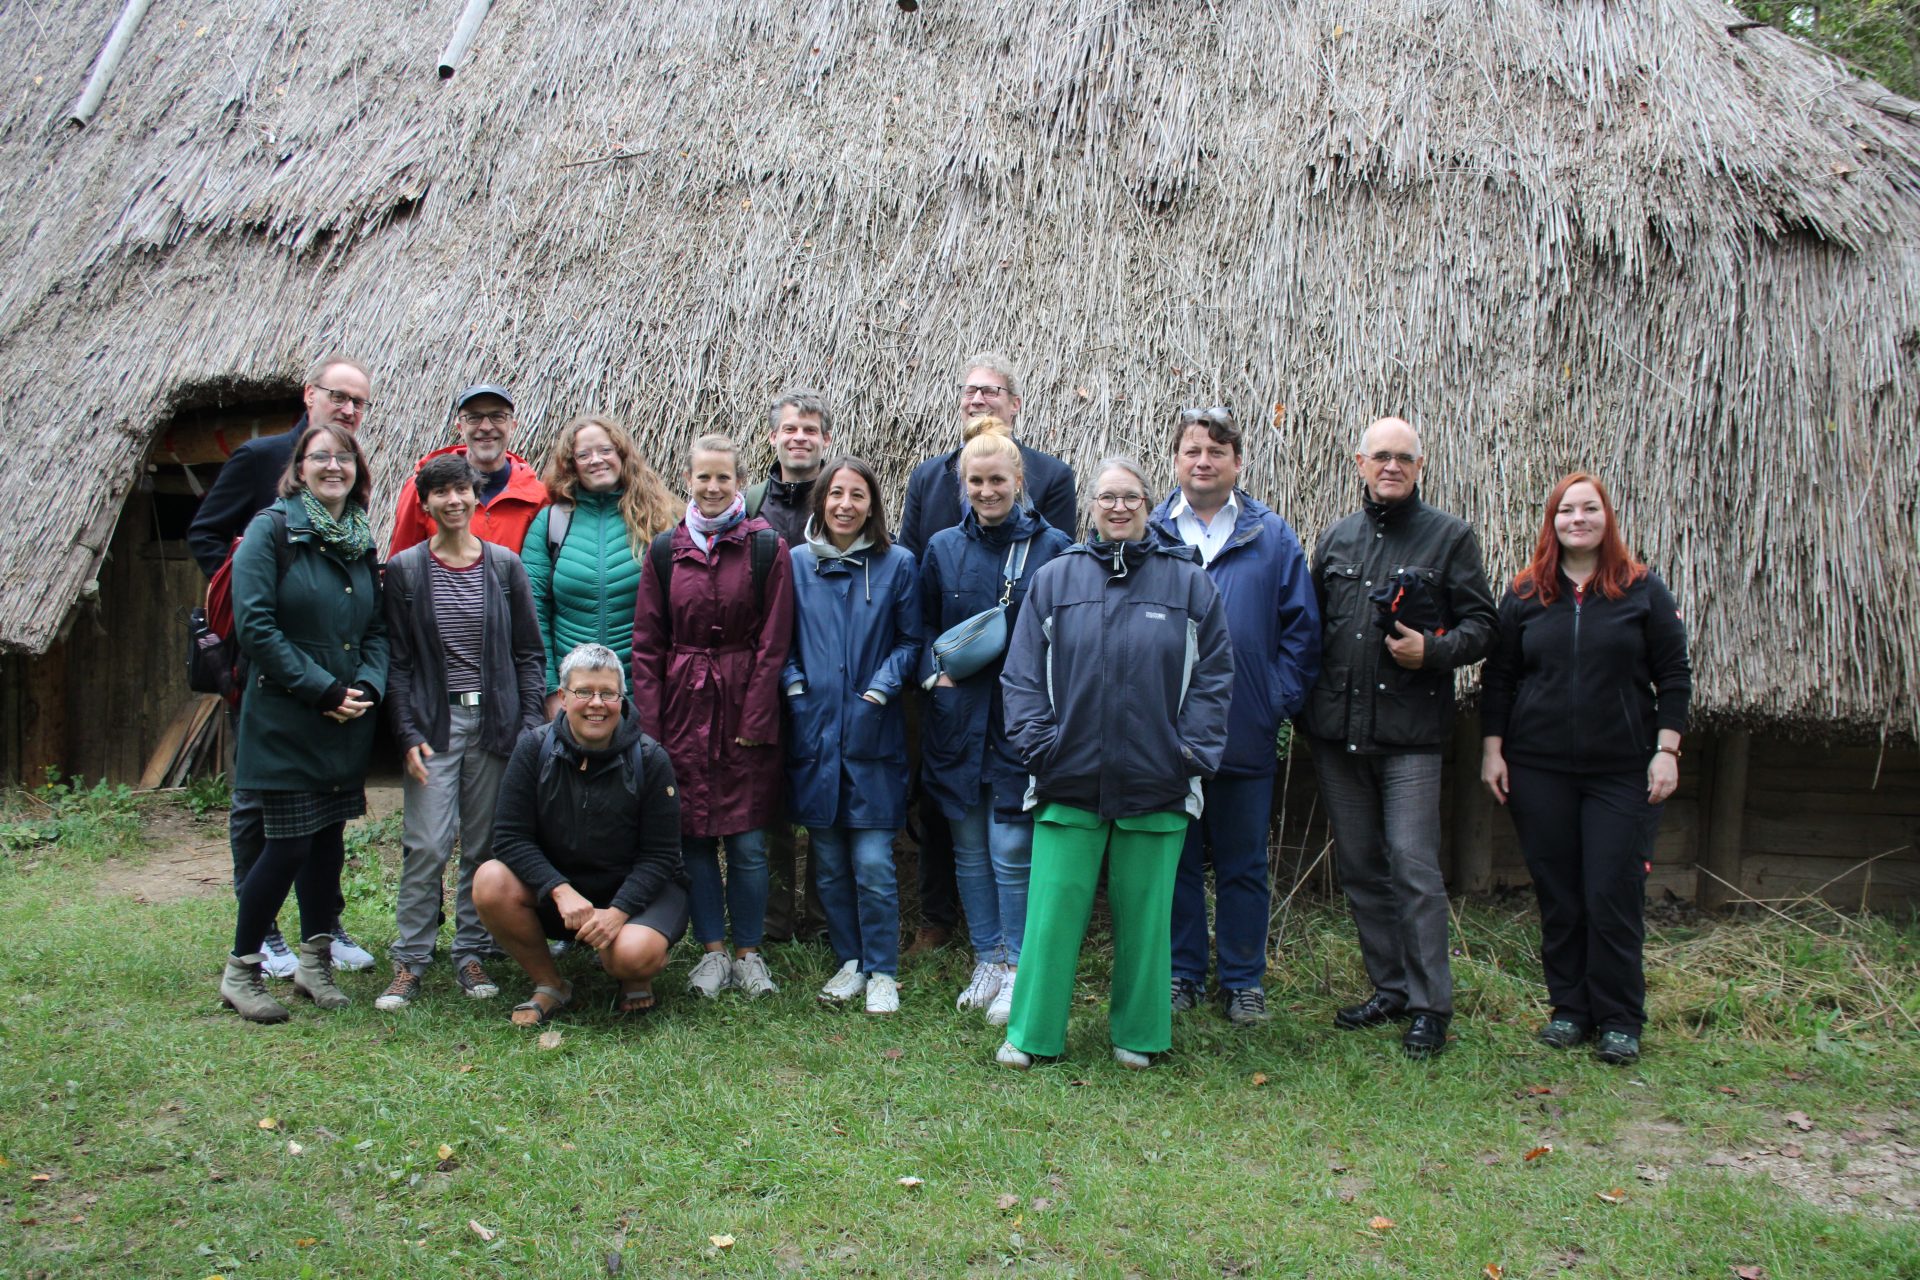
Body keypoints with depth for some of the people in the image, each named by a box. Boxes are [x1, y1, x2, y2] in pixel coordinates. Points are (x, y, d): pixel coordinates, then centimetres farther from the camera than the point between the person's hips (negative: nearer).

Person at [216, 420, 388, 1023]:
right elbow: (255, 623, -15)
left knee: (329, 840, 11)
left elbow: (378, 628, 12)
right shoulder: (272, 529, -7)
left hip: (347, 725, 6)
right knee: (288, 845, -4)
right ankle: (241, 970, 12)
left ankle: (315, 962, 23)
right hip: (284, 720, -6)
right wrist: (322, 689, -16)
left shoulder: (361, 541, 11)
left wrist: (367, 686, -7)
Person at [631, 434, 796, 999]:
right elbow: (646, 645, 6)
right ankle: (712, 951, 19)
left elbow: (773, 642, -3)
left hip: (745, 709, -2)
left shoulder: (766, 547, -1)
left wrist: (755, 720, -8)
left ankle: (748, 954, 16)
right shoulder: (665, 550, 5)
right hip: (684, 710, 2)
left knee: (747, 840, 2)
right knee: (694, 835, 6)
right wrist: (650, 728, -1)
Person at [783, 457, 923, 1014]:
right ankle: (850, 961, 25)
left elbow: (910, 641, 2)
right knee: (830, 863, 10)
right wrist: (795, 688, -4)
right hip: (814, 733, 2)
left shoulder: (897, 564, 0)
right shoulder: (797, 562, 5)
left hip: (874, 735, -2)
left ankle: (882, 972, 11)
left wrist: (878, 692, -9)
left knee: (873, 863, -4)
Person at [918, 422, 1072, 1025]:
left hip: (1020, 719, -3)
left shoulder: (1052, 547, -2)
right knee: (969, 849, 10)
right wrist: (934, 673, -3)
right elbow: (924, 627, 14)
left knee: (1011, 850, -2)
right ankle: (986, 960, 24)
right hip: (957, 716, 3)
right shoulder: (943, 548, 7)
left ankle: (1016, 969, 13)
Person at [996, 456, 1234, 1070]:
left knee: (1145, 914, 9)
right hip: (1069, 781, 0)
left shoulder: (1189, 582, 5)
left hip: (1157, 783, 0)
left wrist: (1193, 751, -3)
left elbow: (1214, 674, 5)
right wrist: (1039, 744, -4)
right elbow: (1023, 674, 6)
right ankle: (1031, 1033, 15)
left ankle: (1138, 1036, 24)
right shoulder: (1054, 579, 6)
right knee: (1054, 910, 2)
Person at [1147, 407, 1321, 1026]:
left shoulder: (1273, 538, 4)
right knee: (1175, 860, 10)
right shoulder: (1148, 533, 5)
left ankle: (1243, 981, 21)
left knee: (1243, 864, 9)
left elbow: (1300, 628, 4)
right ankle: (1182, 973, 23)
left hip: (1246, 737, 0)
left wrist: (1280, 702, -5)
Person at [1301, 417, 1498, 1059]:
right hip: (1336, 730, 5)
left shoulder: (1449, 535, 3)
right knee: (1358, 865, 10)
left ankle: (1429, 1006, 3)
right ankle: (1390, 987, 23)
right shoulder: (1336, 538, 14)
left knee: (1413, 866, -7)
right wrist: (1305, 710, 10)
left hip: (1409, 732, -4)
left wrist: (1432, 650, -17)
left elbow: (1481, 625, 2)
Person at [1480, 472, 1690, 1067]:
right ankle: (1570, 1008, 21)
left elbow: (1674, 676, 3)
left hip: (1621, 771, -2)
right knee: (1557, 896, 7)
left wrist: (1666, 750, -4)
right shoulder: (1524, 593, 7)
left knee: (1613, 896, -2)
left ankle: (1619, 1021, 11)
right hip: (1539, 769, 2)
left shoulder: (1643, 590, 2)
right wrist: (1492, 748, 3)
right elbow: (1498, 676, 9)